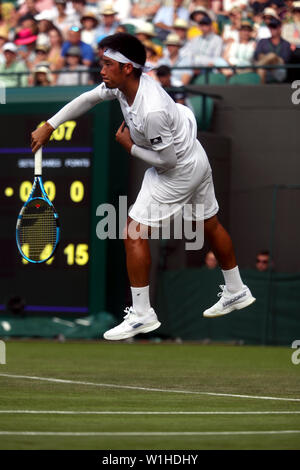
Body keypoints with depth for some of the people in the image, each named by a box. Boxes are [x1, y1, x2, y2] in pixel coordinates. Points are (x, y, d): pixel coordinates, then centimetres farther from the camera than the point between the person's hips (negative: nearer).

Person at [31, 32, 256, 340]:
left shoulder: (151, 111, -36)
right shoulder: (124, 84, -11)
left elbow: (167, 160, -26)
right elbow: (88, 99, 4)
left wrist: (130, 146, -14)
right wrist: (49, 127, 3)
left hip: (178, 172, -10)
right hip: (196, 159, 10)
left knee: (134, 232, -6)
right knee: (210, 225, 23)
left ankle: (141, 314, 0)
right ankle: (236, 292, 41)